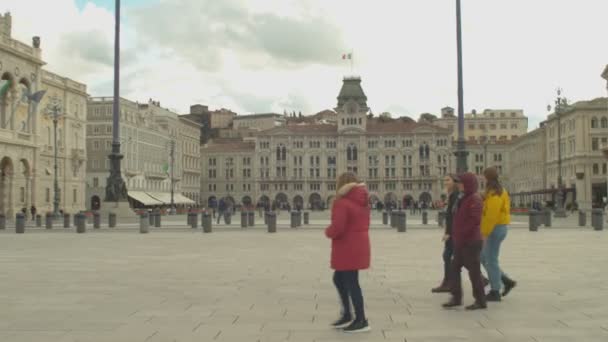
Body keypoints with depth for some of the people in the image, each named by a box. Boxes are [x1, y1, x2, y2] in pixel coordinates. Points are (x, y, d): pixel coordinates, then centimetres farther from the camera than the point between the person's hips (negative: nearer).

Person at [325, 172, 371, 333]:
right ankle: (347, 315, 27)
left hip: (347, 249, -9)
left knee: (351, 283, 1)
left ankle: (361, 321, 9)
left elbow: (337, 228, -24)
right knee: (338, 279, 20)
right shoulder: (362, 202, 10)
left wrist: (328, 232, -4)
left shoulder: (341, 202, -18)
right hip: (358, 246, 9)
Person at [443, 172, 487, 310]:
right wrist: (455, 234, 13)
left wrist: (461, 234, -22)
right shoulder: (464, 199, 15)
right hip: (461, 242, 10)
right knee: (454, 268, 9)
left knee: (474, 270, -1)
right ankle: (456, 297, 16)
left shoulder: (475, 199, -15)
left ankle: (480, 301, 9)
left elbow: (475, 220, -26)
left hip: (471, 242, -10)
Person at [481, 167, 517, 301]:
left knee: (491, 260, -2)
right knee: (483, 258, 15)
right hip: (497, 229, 10)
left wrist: (484, 233, -21)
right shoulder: (498, 192, 14)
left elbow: (491, 216, -23)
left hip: (495, 230, -10)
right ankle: (507, 281, 17)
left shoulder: (495, 195, -18)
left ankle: (495, 292, 6)